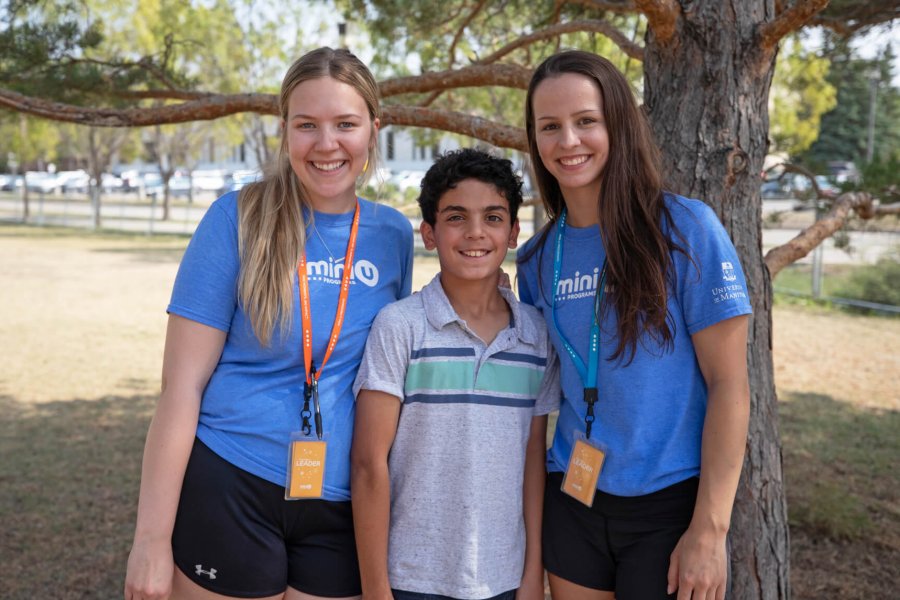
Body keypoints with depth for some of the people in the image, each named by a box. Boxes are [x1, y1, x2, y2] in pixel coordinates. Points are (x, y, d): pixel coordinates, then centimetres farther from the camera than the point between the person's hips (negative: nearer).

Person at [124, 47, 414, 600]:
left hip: (344, 504, 3)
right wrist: (153, 537, -11)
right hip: (229, 489, -3)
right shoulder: (237, 220, -9)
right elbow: (182, 384, -10)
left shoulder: (394, 235, 2)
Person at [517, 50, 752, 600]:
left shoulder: (686, 228, -10)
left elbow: (729, 383, -11)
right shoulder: (538, 257, 2)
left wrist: (709, 531, -13)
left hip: (671, 502, -4)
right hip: (573, 501, 4)